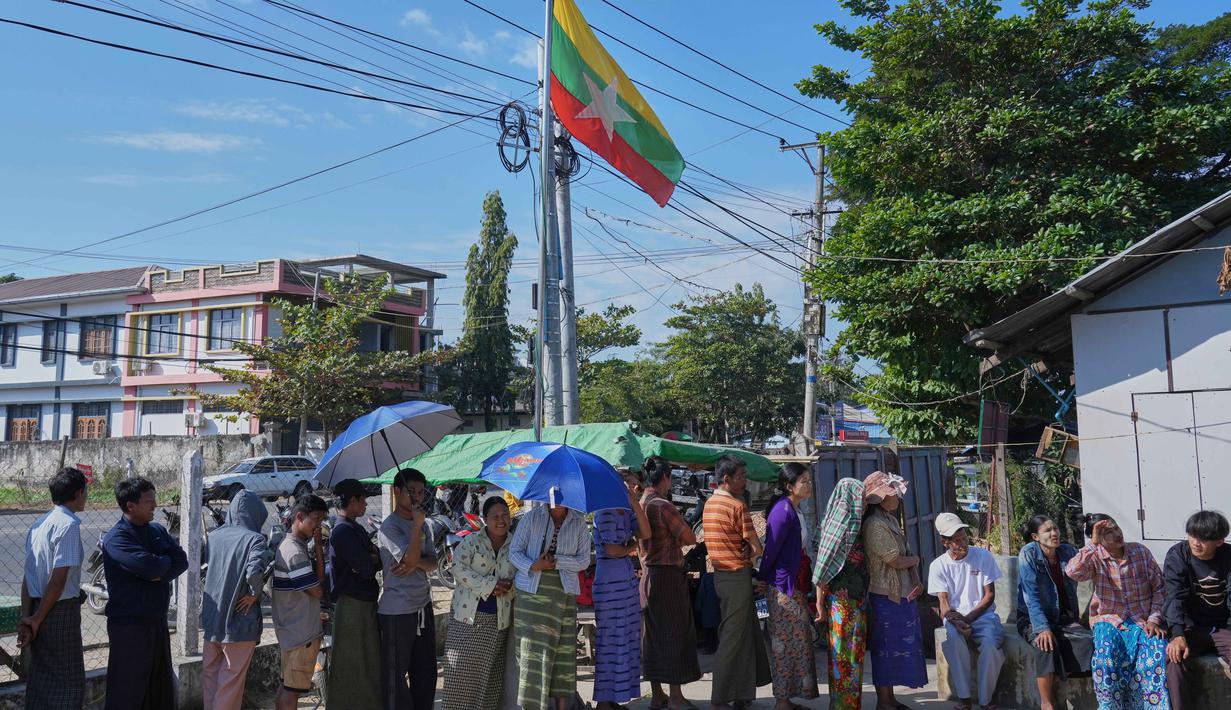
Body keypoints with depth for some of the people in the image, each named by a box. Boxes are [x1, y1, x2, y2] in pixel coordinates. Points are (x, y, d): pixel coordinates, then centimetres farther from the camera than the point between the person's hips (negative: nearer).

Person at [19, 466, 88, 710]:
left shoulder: (39, 524, 10)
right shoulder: (68, 524, -16)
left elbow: (28, 576, 7)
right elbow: (58, 579, -19)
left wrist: (26, 616, 5)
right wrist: (36, 620, -10)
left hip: (38, 608, 8)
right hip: (60, 610, -8)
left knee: (40, 679, 16)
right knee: (70, 683, 1)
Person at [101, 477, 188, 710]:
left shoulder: (158, 531, 9)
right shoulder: (116, 538, -14)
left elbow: (182, 560, 1)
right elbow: (149, 566, -26)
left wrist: (161, 574, -17)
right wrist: (167, 561, -6)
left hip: (158, 621, 7)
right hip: (128, 626, -7)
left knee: (162, 687, 15)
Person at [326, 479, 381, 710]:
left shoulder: (356, 528, 13)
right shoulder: (343, 531, -17)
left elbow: (376, 561, 9)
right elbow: (366, 569, -21)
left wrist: (372, 559, -12)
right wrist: (373, 559, 0)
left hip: (366, 603, 9)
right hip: (352, 605, -9)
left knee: (370, 663, 17)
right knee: (349, 667, 1)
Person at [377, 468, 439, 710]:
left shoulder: (422, 525, 10)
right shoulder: (389, 526, -13)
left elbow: (432, 564, 7)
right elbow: (410, 558, -25)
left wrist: (416, 563, -14)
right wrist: (417, 524, -19)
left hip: (423, 606, 8)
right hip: (396, 611, -7)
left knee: (426, 671, 15)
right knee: (395, 674, 3)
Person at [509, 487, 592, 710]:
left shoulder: (578, 522, 5)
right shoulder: (532, 516, 1)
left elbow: (584, 560, 3)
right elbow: (514, 551, 1)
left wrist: (556, 561, -11)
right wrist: (532, 566, -17)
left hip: (563, 593, 1)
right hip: (531, 591, -1)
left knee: (564, 650, 2)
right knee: (531, 650, -3)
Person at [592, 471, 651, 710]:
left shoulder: (627, 513, 13)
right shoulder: (605, 512, -11)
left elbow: (645, 534, -1)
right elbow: (612, 550, -17)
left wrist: (636, 503, -4)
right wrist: (631, 548, 2)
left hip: (628, 579, 8)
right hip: (609, 580, -8)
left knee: (627, 640, 10)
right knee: (610, 641, -2)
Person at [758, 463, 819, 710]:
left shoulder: (794, 508, 12)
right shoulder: (784, 510, -19)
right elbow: (772, 548, -17)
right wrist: (762, 578, -6)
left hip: (794, 586, 9)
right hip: (784, 587, -9)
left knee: (794, 642, 14)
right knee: (787, 643, -1)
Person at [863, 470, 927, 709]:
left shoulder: (891, 520, 11)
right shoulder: (875, 525, -18)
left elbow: (907, 555, 9)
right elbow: (896, 561, -19)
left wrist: (917, 581, -6)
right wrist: (915, 560, 1)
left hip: (902, 594, 9)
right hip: (886, 597, -9)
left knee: (896, 648, 15)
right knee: (886, 649, 0)